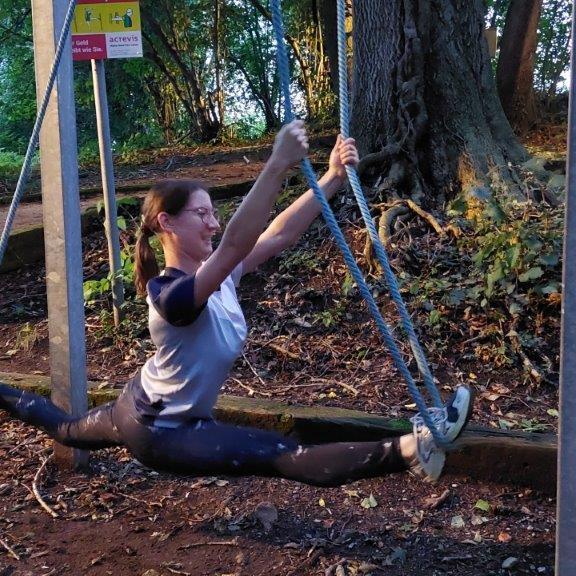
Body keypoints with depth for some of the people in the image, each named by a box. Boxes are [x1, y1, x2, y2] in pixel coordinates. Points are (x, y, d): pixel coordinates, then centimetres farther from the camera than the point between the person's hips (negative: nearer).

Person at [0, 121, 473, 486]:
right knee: (286, 457, -26)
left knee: (69, 430, 35)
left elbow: (279, 234, -12)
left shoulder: (215, 274, -7)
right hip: (162, 432, -9)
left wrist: (334, 178, -18)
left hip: (142, 410, 9)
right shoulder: (172, 294, -33)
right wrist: (278, 165, -56)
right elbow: (236, 243, -50)